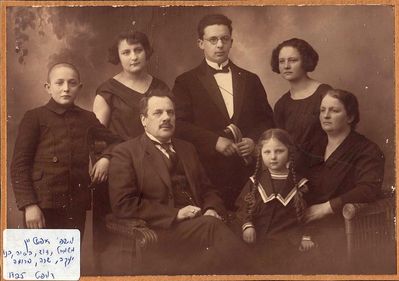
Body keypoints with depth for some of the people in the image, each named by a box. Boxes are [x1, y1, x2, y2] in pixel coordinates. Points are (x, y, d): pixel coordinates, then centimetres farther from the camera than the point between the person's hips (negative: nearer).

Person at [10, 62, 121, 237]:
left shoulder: (87, 119, 13)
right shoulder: (35, 118, 3)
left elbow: (116, 141, 25)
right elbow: (19, 165, -1)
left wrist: (106, 158, 3)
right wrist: (29, 204, -11)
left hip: (76, 206, 3)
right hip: (42, 207, -3)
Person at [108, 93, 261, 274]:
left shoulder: (186, 148, 25)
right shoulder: (125, 152, 5)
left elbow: (207, 189, 27)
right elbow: (123, 204, -5)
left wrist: (212, 210, 2)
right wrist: (175, 214, -12)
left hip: (198, 224, 5)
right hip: (161, 231, -5)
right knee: (212, 226, -33)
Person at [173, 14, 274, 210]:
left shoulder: (250, 80, 17)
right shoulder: (186, 82, 6)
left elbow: (267, 120, 17)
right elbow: (180, 125, -4)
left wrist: (254, 140, -3)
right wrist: (215, 141, -15)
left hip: (248, 171, 3)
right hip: (208, 170, -2)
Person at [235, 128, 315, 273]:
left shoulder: (298, 182, 6)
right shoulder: (256, 181, 8)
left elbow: (304, 213, 11)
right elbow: (243, 206, 6)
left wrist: (306, 237, 1)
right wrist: (247, 225, -10)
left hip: (288, 237, -1)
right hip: (258, 235, 1)